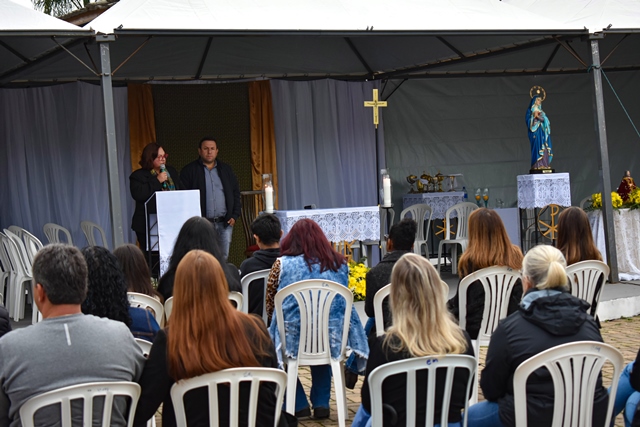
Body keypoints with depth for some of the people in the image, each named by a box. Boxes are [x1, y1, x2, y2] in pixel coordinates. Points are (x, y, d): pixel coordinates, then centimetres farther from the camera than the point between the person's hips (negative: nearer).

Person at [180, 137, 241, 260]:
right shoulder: (189, 170, 2)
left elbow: (236, 193, 15)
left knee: (223, 257, 5)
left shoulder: (226, 169, 14)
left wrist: (234, 215, 5)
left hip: (224, 222, 3)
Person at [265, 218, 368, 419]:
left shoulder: (282, 264, -1)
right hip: (333, 340, 3)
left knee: (273, 341, 27)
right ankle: (321, 403, 28)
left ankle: (299, 404, 22)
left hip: (293, 342, -3)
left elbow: (270, 307, 6)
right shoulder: (340, 263, 7)